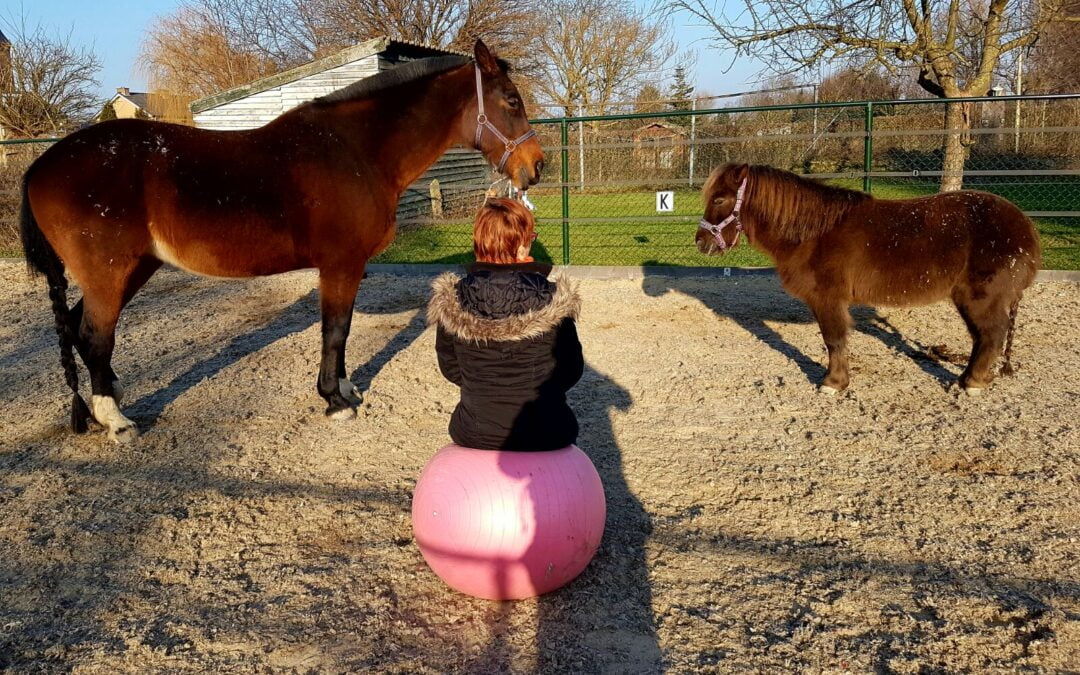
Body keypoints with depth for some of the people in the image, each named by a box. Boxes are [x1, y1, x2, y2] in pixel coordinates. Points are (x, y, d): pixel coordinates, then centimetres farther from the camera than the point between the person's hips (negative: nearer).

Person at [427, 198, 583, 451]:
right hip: (545, 435, -1)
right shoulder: (553, 300, -16)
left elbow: (449, 368, 1)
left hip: (473, 435, 2)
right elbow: (571, 370, -6)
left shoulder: (450, 302, -11)